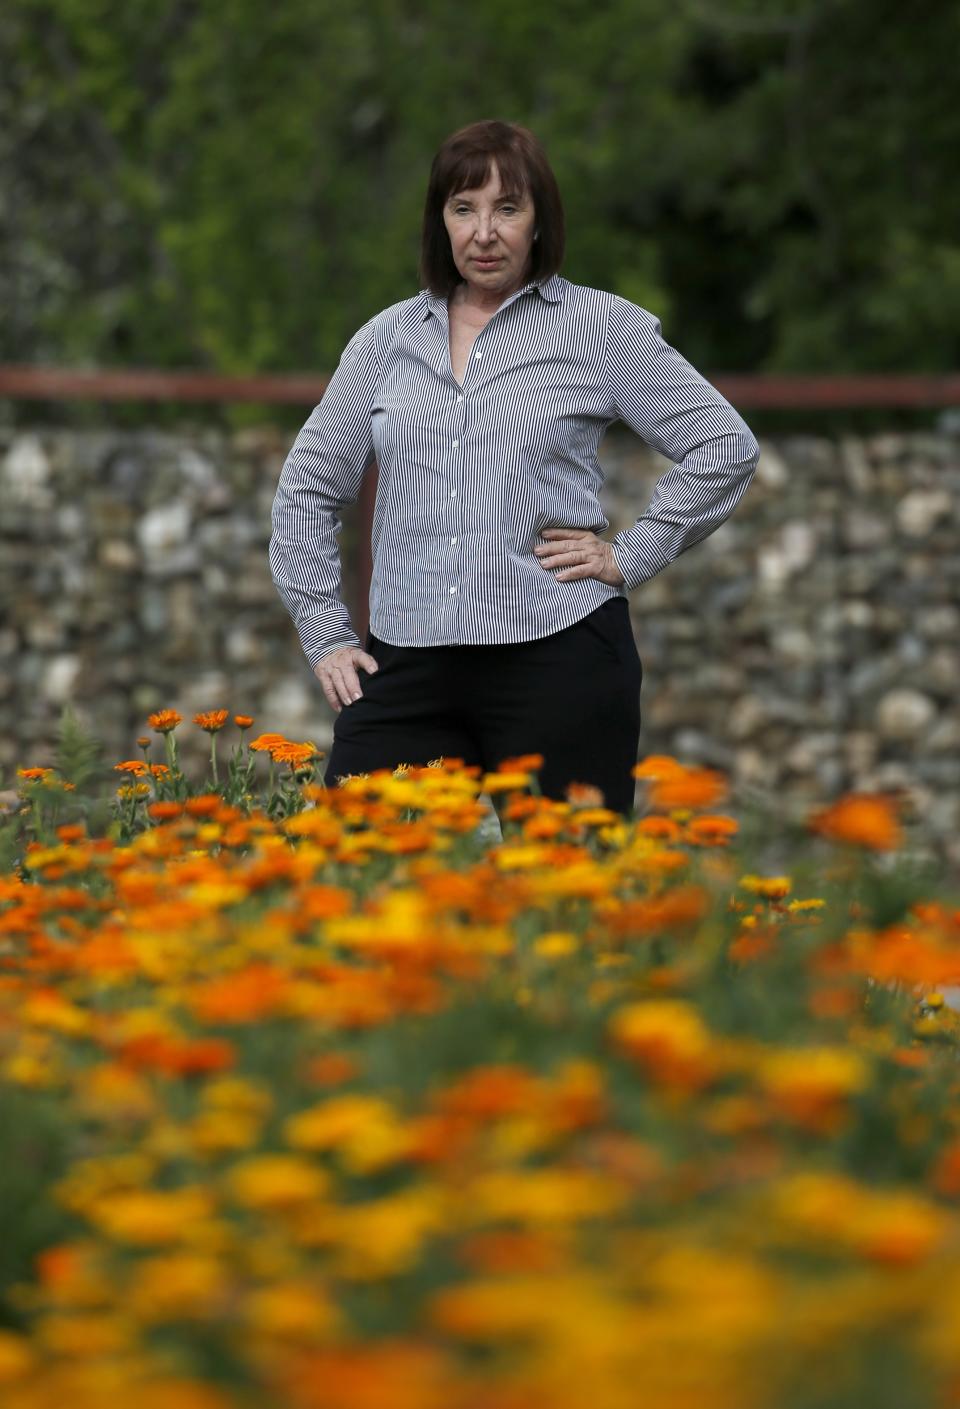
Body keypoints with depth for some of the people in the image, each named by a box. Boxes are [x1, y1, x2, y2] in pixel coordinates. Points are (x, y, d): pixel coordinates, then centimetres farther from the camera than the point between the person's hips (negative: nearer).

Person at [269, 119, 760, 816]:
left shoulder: (605, 327, 4)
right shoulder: (388, 336, 14)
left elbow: (726, 447, 3)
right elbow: (309, 487, 19)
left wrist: (631, 558, -2)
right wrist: (326, 635, 11)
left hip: (559, 657, -3)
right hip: (407, 667, 3)